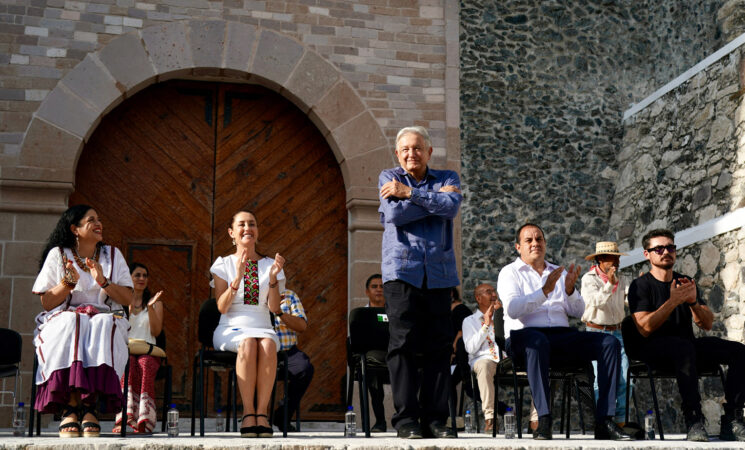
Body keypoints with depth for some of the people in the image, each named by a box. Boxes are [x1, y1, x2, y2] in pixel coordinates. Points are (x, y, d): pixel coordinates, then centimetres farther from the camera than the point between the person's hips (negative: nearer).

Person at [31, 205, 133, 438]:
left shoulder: (112, 254, 13)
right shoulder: (58, 255, 8)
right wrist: (69, 282, -13)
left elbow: (127, 299, 5)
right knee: (72, 325, -38)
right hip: (62, 321, -1)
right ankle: (70, 404, -42)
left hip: (106, 320, 1)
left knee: (103, 325, -36)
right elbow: (46, 303, 3)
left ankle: (89, 403, -39)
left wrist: (103, 282, -10)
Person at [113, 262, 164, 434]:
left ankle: (143, 421, -49)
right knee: (128, 364, -39)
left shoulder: (156, 303, 20)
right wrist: (129, 306, -5)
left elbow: (156, 331, 5)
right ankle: (128, 417, -51)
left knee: (145, 365, -38)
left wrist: (150, 307, -6)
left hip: (148, 351, 0)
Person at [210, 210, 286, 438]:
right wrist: (237, 277, -18)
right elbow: (222, 307, -5)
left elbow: (275, 308, 1)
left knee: (267, 345, -36)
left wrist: (273, 276, -13)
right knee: (248, 344, -37)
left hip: (262, 328, 1)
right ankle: (248, 412, -31)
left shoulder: (270, 265, 12)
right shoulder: (223, 264, 8)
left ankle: (262, 411, -32)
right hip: (231, 328, -1)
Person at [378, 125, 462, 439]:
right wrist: (435, 200, -3)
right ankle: (406, 419, -2)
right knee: (403, 345, -6)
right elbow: (393, 214, -7)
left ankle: (434, 418, 4)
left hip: (439, 273, 2)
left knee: (438, 346, -1)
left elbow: (451, 207, -8)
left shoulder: (447, 178, 15)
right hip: (401, 271, -2)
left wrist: (410, 193, -8)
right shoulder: (389, 178, 12)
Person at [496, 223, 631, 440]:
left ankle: (604, 420, -23)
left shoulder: (559, 273, 25)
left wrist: (570, 290, -7)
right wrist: (544, 291, -20)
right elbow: (512, 309, -10)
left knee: (610, 343, -17)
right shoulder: (510, 273, 10)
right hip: (524, 335, -5)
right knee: (537, 341, -41)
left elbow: (578, 312, 14)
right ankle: (544, 420, -43)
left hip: (562, 336, 5)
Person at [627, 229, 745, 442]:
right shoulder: (640, 285, -2)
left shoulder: (686, 282, 15)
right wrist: (673, 302, -22)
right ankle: (694, 422, -36)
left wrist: (693, 302, -12)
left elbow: (707, 324, 8)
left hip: (688, 345, 6)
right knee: (684, 348, -39)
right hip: (653, 349, -6)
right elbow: (645, 328, -15)